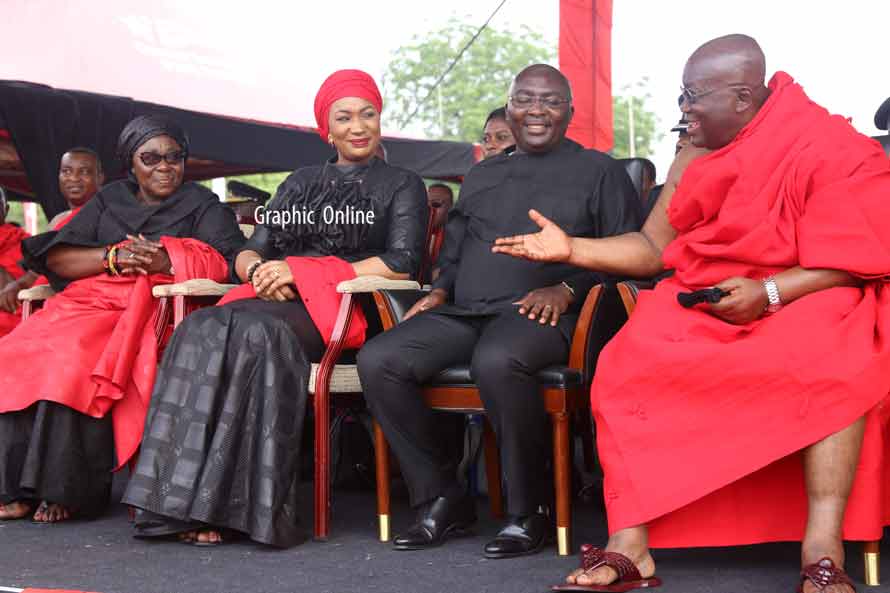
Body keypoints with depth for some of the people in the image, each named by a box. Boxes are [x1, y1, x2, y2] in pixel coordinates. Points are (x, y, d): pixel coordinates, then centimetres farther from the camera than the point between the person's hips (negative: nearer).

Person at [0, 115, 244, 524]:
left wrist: (166, 260, -18)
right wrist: (113, 257, -8)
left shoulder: (201, 203, 14)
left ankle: (66, 490, -28)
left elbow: (232, 259, -5)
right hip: (90, 302, 4)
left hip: (155, 307, -4)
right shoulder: (109, 200, 23)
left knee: (75, 356, -32)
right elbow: (55, 257, 10)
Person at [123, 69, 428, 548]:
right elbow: (249, 252, 21)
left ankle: (231, 503, -37)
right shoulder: (301, 182, 27)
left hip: (344, 310, -4)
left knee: (254, 331, -37)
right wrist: (259, 271, -7)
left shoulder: (402, 185, 14)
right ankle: (188, 502, -37)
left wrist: (299, 272, -8)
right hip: (277, 302, 4)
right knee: (200, 329, -30)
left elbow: (402, 264, -3)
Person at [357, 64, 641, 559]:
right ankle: (442, 499, -10)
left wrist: (568, 289, -13)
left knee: (497, 361, -41)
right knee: (379, 361, -20)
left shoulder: (599, 171, 12)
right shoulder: (482, 176, 29)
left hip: (541, 312, -6)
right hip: (462, 313, 6)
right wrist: (441, 289, 11)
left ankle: (529, 511, -23)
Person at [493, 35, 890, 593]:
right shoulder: (695, 158, 10)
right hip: (703, 302, 4)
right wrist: (571, 248, -3)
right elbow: (653, 249, 10)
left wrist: (767, 293, -24)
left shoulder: (830, 147, -7)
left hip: (803, 298, -4)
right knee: (627, 364, -25)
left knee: (838, 364, -39)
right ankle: (629, 545, -32)